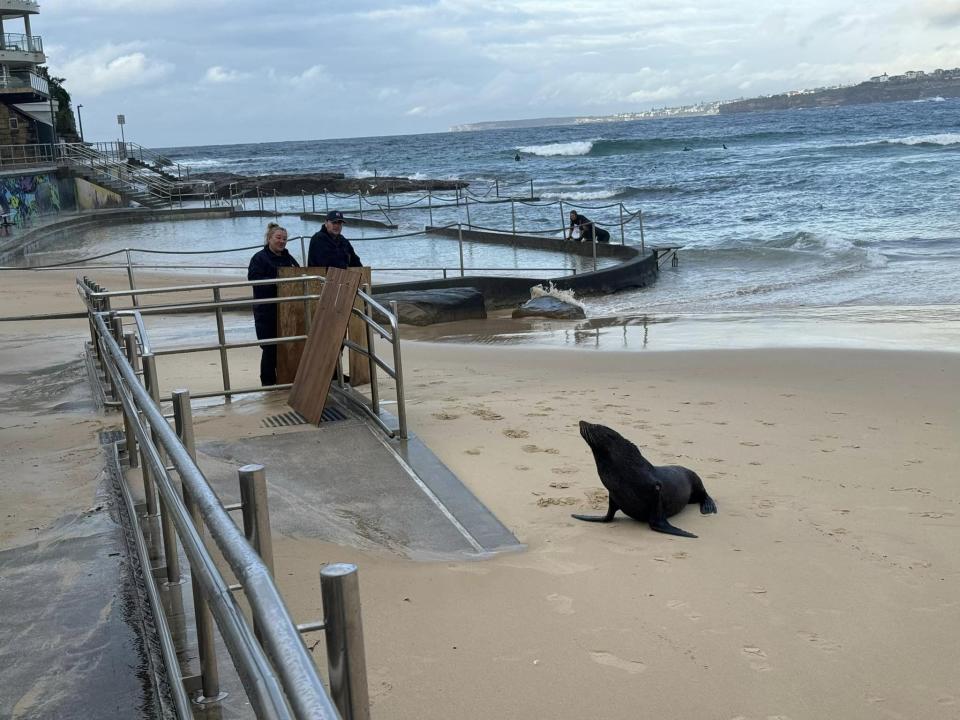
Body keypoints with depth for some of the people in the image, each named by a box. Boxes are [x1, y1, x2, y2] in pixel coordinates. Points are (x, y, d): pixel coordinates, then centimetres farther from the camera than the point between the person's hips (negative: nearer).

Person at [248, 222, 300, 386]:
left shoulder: (289, 258, 16)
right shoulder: (259, 258, -4)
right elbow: (254, 280, -16)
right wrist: (276, 280, -24)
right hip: (266, 313, -6)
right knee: (270, 348, -3)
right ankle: (268, 382, 7)